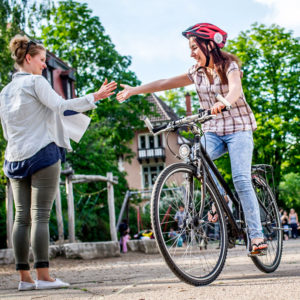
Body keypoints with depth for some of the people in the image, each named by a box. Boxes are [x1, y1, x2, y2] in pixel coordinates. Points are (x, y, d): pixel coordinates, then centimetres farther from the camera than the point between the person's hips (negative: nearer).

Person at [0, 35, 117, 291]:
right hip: (42, 153, -7)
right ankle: (43, 276, -10)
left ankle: (24, 277, 4)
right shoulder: (35, 81, -2)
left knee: (22, 217, 5)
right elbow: (59, 105, -16)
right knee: (41, 215, -9)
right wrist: (95, 97, -18)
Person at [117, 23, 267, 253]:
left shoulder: (229, 66, -10)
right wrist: (134, 90, 1)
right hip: (213, 131, 5)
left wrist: (221, 104, -53)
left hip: (238, 129, -5)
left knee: (241, 181, -18)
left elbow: (235, 90, -31)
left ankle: (257, 235, -14)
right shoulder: (198, 72, 7)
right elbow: (165, 83, 7)